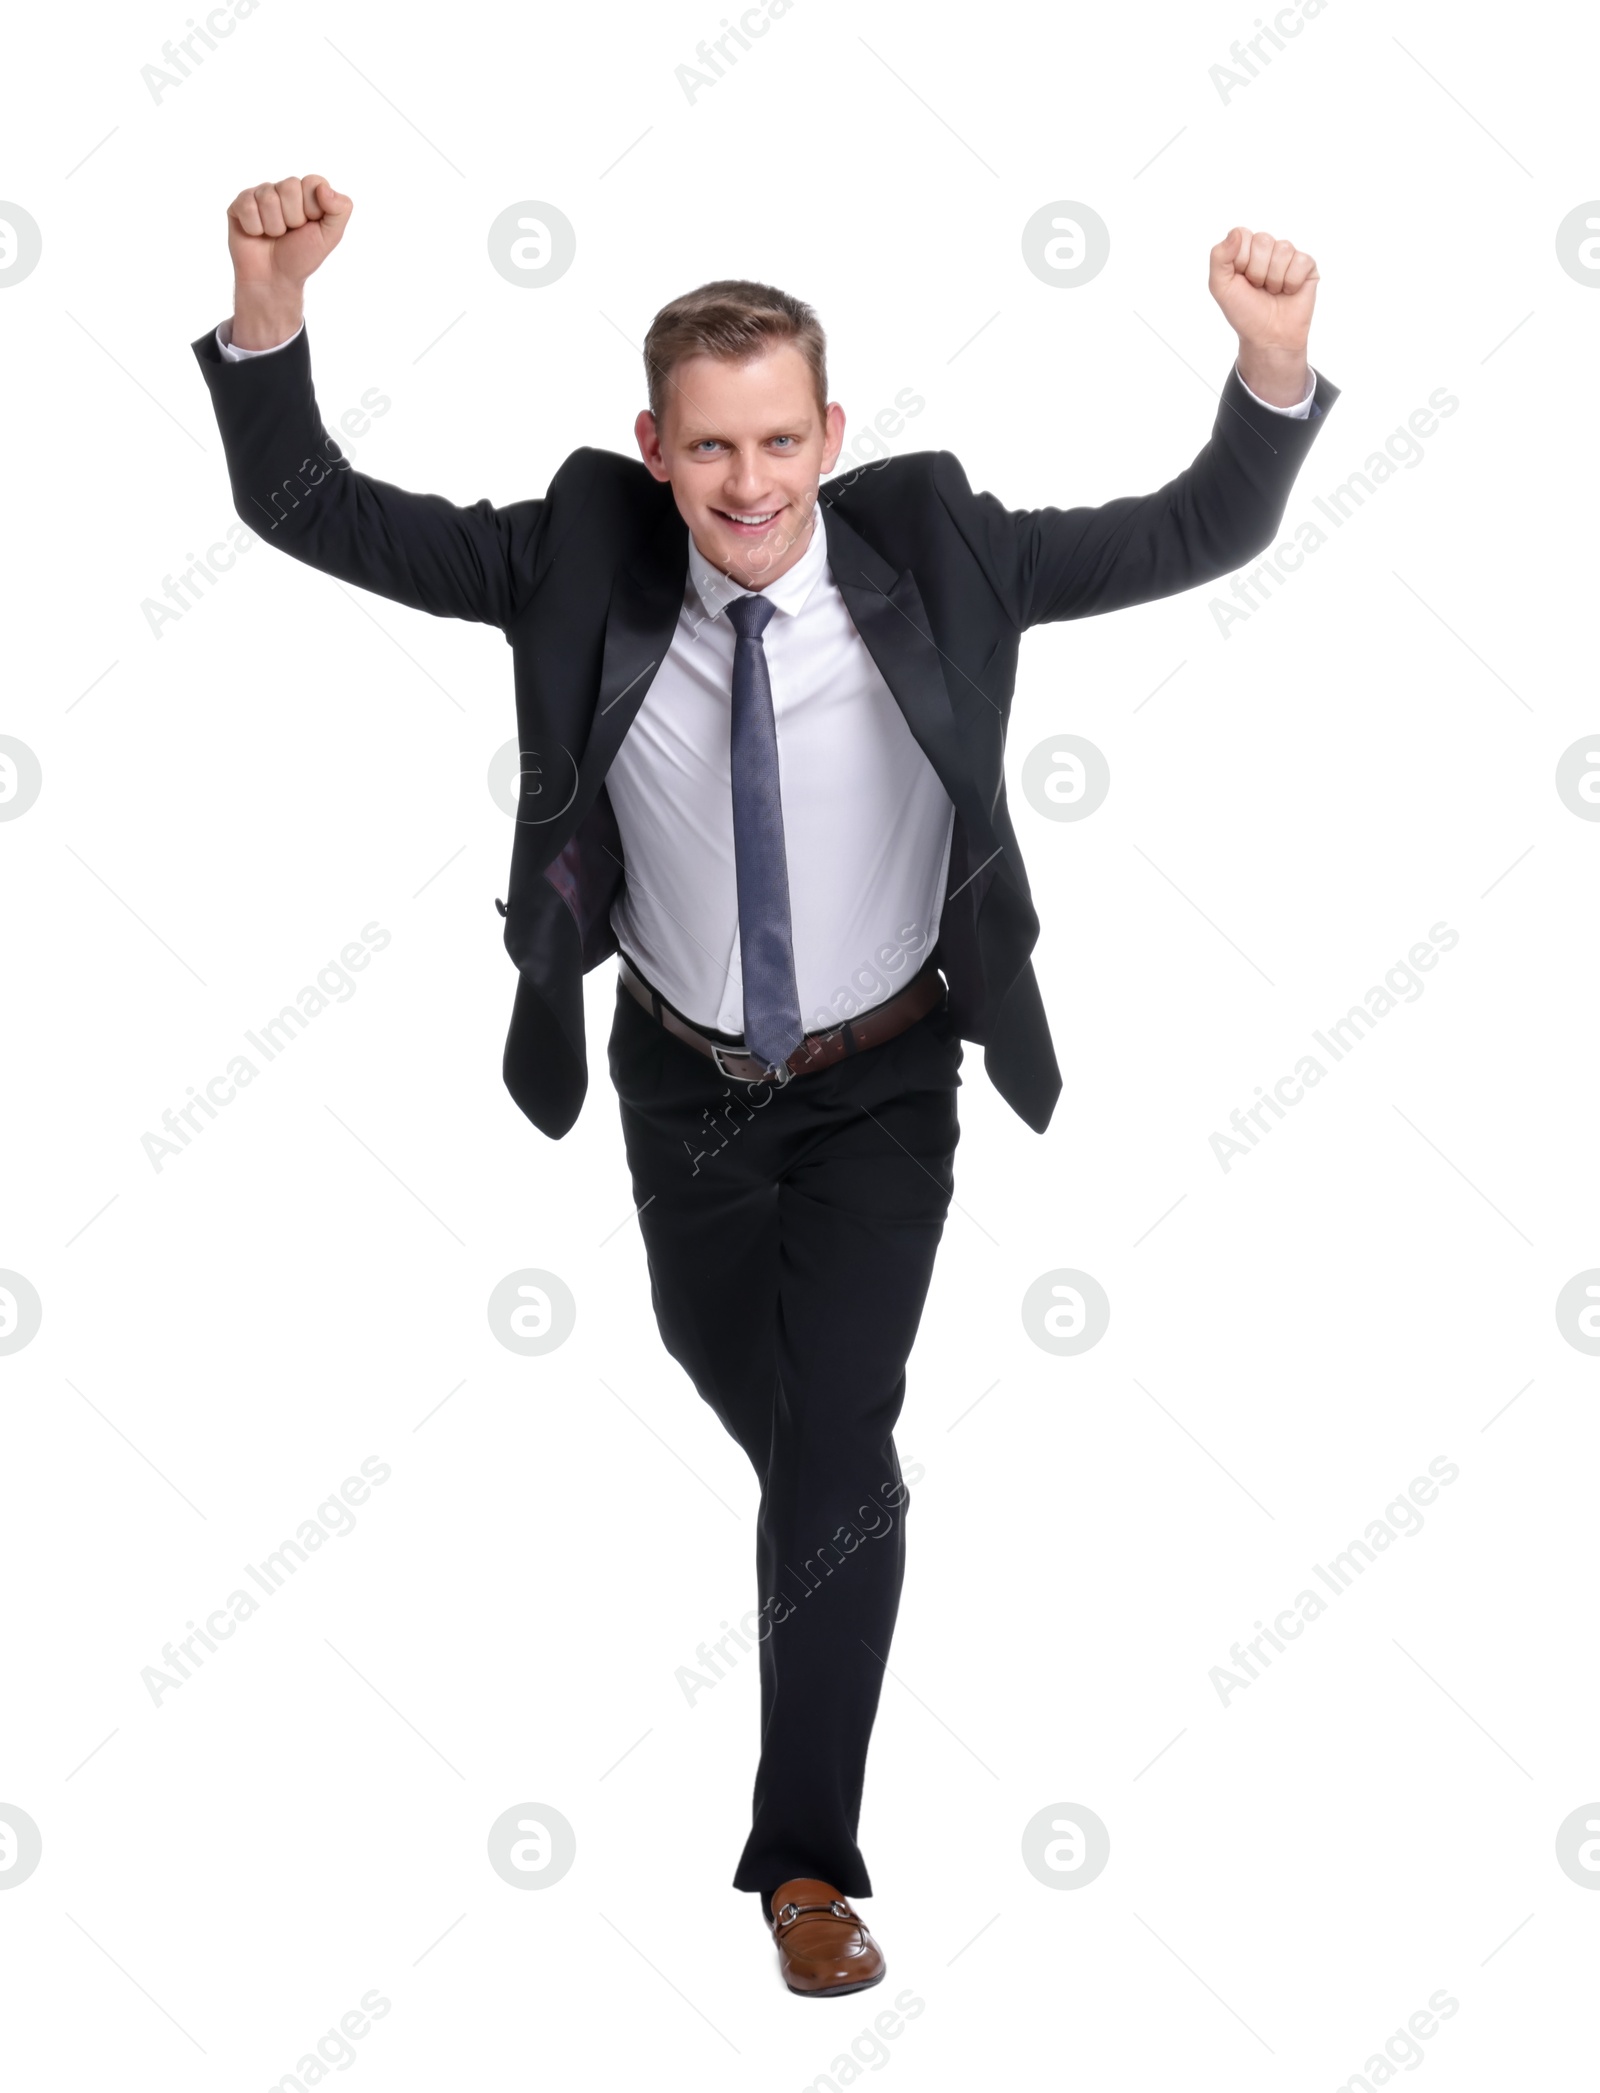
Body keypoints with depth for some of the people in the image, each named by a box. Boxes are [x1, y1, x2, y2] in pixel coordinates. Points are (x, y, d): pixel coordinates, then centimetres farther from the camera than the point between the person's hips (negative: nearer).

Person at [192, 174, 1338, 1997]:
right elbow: (307, 511, -20)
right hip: (684, 1081, 3)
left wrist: (1272, 365, -43)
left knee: (839, 1449, -8)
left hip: (883, 1086, -2)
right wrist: (271, 301, -38)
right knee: (728, 1365, 27)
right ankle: (833, 1523, 64)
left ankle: (806, 1853, 7)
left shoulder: (932, 550, -21)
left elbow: (1199, 537, -23)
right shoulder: (585, 562, -19)